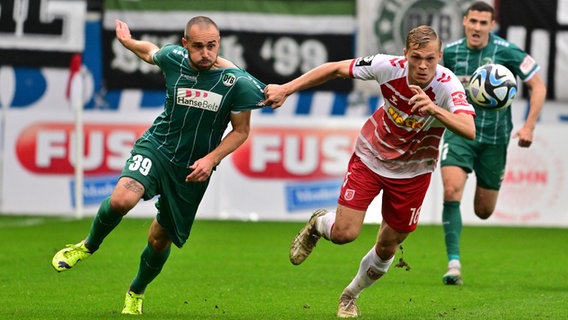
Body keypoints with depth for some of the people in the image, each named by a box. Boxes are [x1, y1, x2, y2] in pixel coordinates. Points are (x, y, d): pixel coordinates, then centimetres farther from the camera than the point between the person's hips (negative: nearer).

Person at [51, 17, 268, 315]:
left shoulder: (237, 82, -14)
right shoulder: (174, 58, -8)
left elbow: (241, 130, -3)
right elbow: (150, 51, 17)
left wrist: (211, 159, -16)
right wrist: (127, 41, 35)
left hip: (193, 169, 0)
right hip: (157, 146, 0)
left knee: (160, 239, 11)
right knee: (122, 199, -30)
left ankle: (136, 293, 41)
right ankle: (88, 246, 2)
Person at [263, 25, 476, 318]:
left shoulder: (448, 86, -29)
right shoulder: (389, 67, -24)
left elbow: (469, 131, -46)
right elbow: (336, 69, -9)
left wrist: (434, 109, -61)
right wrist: (286, 89, -8)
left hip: (412, 171, 0)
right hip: (370, 158, 0)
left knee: (387, 247, 9)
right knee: (344, 233, -11)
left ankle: (350, 296, 37)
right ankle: (318, 223, 27)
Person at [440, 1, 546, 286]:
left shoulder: (506, 52, -10)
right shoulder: (450, 53, -3)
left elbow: (538, 86, -3)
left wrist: (529, 126, -10)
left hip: (494, 137, 0)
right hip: (459, 131, 1)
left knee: (483, 212, 9)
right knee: (451, 191, -24)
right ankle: (453, 263, -20)